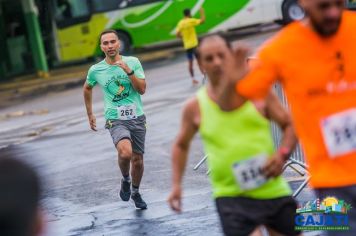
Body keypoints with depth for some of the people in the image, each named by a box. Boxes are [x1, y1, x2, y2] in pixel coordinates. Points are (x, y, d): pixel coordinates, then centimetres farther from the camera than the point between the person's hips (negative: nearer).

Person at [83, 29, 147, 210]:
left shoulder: (133, 62, -1)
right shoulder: (95, 70, -1)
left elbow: (142, 89, -7)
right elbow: (87, 89, 19)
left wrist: (129, 71, -20)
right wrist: (90, 114, 21)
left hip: (137, 118, 2)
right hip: (116, 120, -2)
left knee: (137, 159, 9)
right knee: (125, 153, -28)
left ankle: (136, 193, 35)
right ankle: (125, 180, 2)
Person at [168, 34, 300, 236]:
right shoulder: (195, 107, 0)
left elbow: (290, 125, 4)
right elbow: (181, 145, 17)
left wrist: (282, 154, -14)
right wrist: (177, 184, 8)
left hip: (273, 191, 2)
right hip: (231, 197, -2)